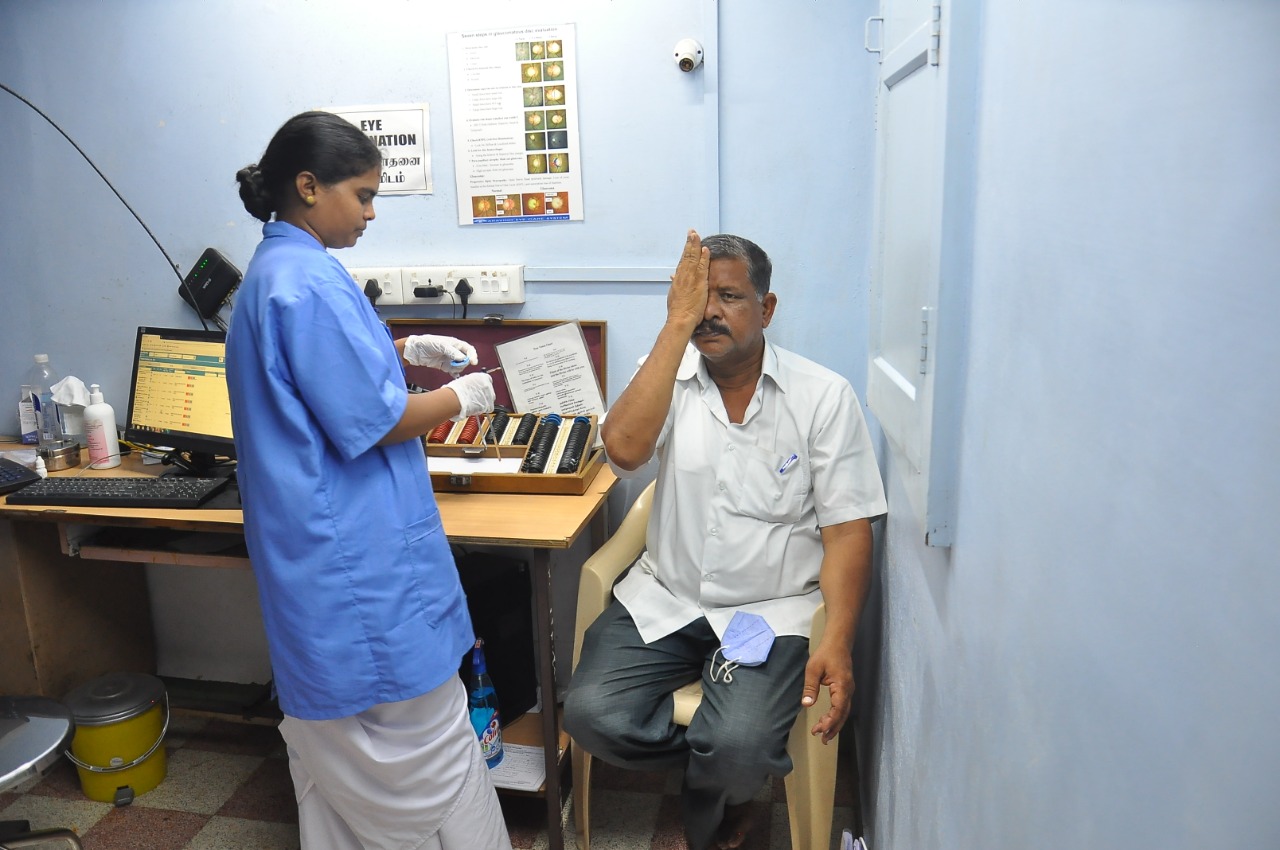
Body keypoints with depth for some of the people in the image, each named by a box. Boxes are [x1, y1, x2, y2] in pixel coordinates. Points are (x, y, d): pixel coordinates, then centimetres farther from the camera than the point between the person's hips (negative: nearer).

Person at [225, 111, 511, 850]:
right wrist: (460, 399, -6)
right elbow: (370, 423, -21)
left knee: (336, 743, 22)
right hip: (357, 557, -11)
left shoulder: (272, 271, 13)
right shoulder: (310, 280, -20)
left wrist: (406, 350, 14)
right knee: (422, 740, 2)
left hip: (313, 550, 11)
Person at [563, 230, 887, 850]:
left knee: (736, 746, -25)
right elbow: (624, 448, -22)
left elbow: (847, 528, -6)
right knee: (589, 714, -18)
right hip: (664, 600, 3)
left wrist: (837, 641, -19)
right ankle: (725, 772, 10)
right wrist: (677, 322, -20)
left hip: (771, 611, -2)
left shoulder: (823, 396, -5)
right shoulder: (669, 379, 0)